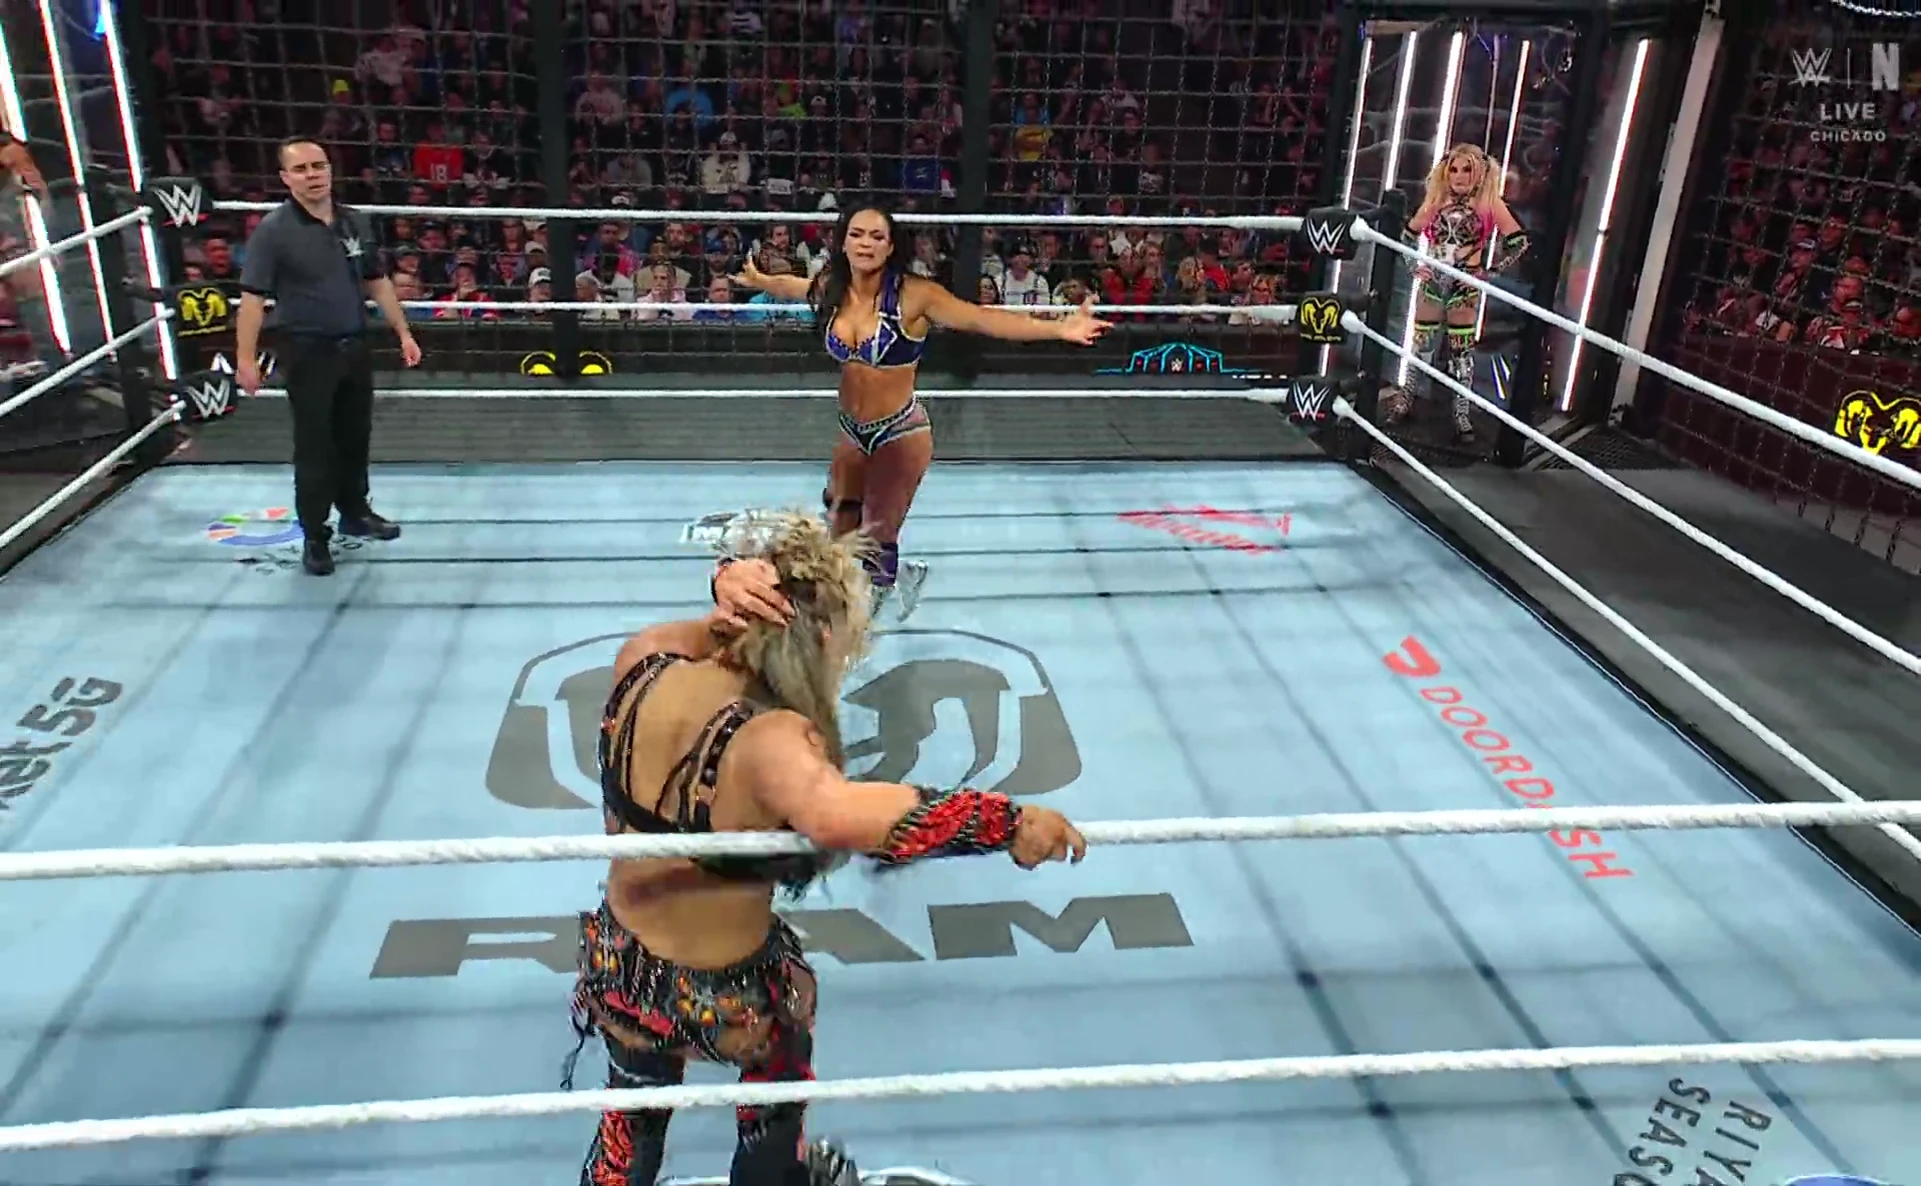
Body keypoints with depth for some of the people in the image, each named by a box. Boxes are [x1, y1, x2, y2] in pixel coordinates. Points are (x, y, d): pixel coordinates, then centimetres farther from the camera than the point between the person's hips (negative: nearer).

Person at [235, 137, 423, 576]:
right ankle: (315, 536, 13)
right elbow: (252, 297, -15)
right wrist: (246, 358, -22)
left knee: (356, 436, 18)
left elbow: (378, 283, 14)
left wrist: (403, 333, 11)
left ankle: (355, 512, 36)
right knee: (314, 446, 2)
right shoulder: (274, 230, -12)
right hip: (308, 352, -5)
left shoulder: (356, 222, 4)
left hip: (355, 347, 5)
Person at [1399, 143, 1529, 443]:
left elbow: (1520, 242, -6)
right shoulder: (1436, 200, 4)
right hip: (1432, 280, 3)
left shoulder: (1489, 204, -5)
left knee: (1461, 348, 1)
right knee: (1419, 343, 10)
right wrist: (1414, 265, 3)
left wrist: (1489, 271, -10)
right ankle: (1406, 399, 23)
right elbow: (1409, 234, 15)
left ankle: (1461, 414, 6)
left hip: (1465, 284, -3)